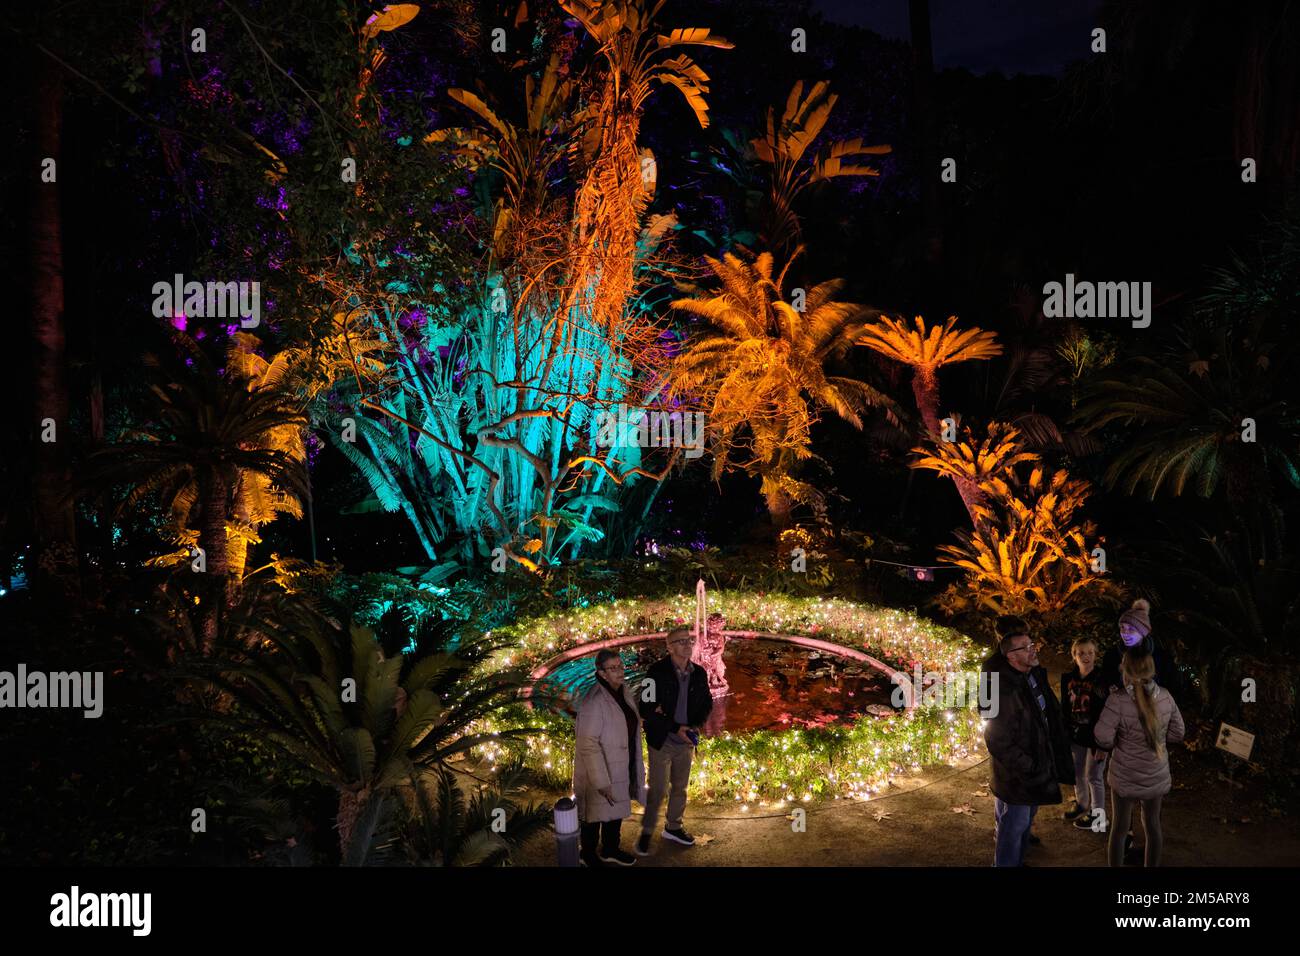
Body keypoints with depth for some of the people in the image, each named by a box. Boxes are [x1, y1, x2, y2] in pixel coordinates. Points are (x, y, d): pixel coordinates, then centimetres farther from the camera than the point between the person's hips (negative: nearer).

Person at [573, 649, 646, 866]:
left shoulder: (624, 690, -2)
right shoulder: (594, 701, -28)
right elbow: (588, 744, -26)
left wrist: (636, 764, 16)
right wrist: (601, 781, -25)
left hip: (621, 767, 7)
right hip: (599, 769, -7)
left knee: (616, 809, 23)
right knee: (596, 813, 13)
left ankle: (610, 849, 45)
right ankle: (588, 855, 35)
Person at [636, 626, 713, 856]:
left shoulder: (699, 673, -3)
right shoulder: (657, 672, -17)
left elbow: (707, 703, 9)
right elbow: (647, 709, -18)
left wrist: (697, 726, -9)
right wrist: (675, 728, -22)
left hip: (686, 741, 5)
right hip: (661, 741, -5)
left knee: (680, 787, 18)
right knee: (657, 790, 0)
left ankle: (673, 827, 37)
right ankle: (646, 833, 19)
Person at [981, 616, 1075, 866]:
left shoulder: (1035, 675, -1)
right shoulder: (1004, 691, -29)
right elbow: (998, 742, -27)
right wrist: (1029, 769, -22)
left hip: (1037, 768, 9)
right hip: (1015, 779, -9)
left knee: (1024, 826, 25)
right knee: (1012, 831, 8)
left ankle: (1018, 862, 43)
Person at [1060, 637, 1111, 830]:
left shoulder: (1102, 680, -18)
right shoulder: (1068, 678, -2)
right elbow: (1064, 707, 7)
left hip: (1095, 737, -5)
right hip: (1075, 735, 5)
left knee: (1094, 776, 7)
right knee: (1077, 773, 20)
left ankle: (1098, 816, 23)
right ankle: (1082, 804, 42)